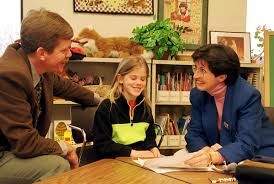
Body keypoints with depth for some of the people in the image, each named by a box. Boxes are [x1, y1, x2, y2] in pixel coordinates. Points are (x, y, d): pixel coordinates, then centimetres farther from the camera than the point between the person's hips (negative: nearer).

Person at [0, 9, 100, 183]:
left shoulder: (40, 67, -8)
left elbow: (63, 85, 16)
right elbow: (24, 143, -28)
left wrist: (98, 99, 31)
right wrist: (64, 148, -12)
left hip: (17, 147, 8)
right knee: (58, 165, -22)